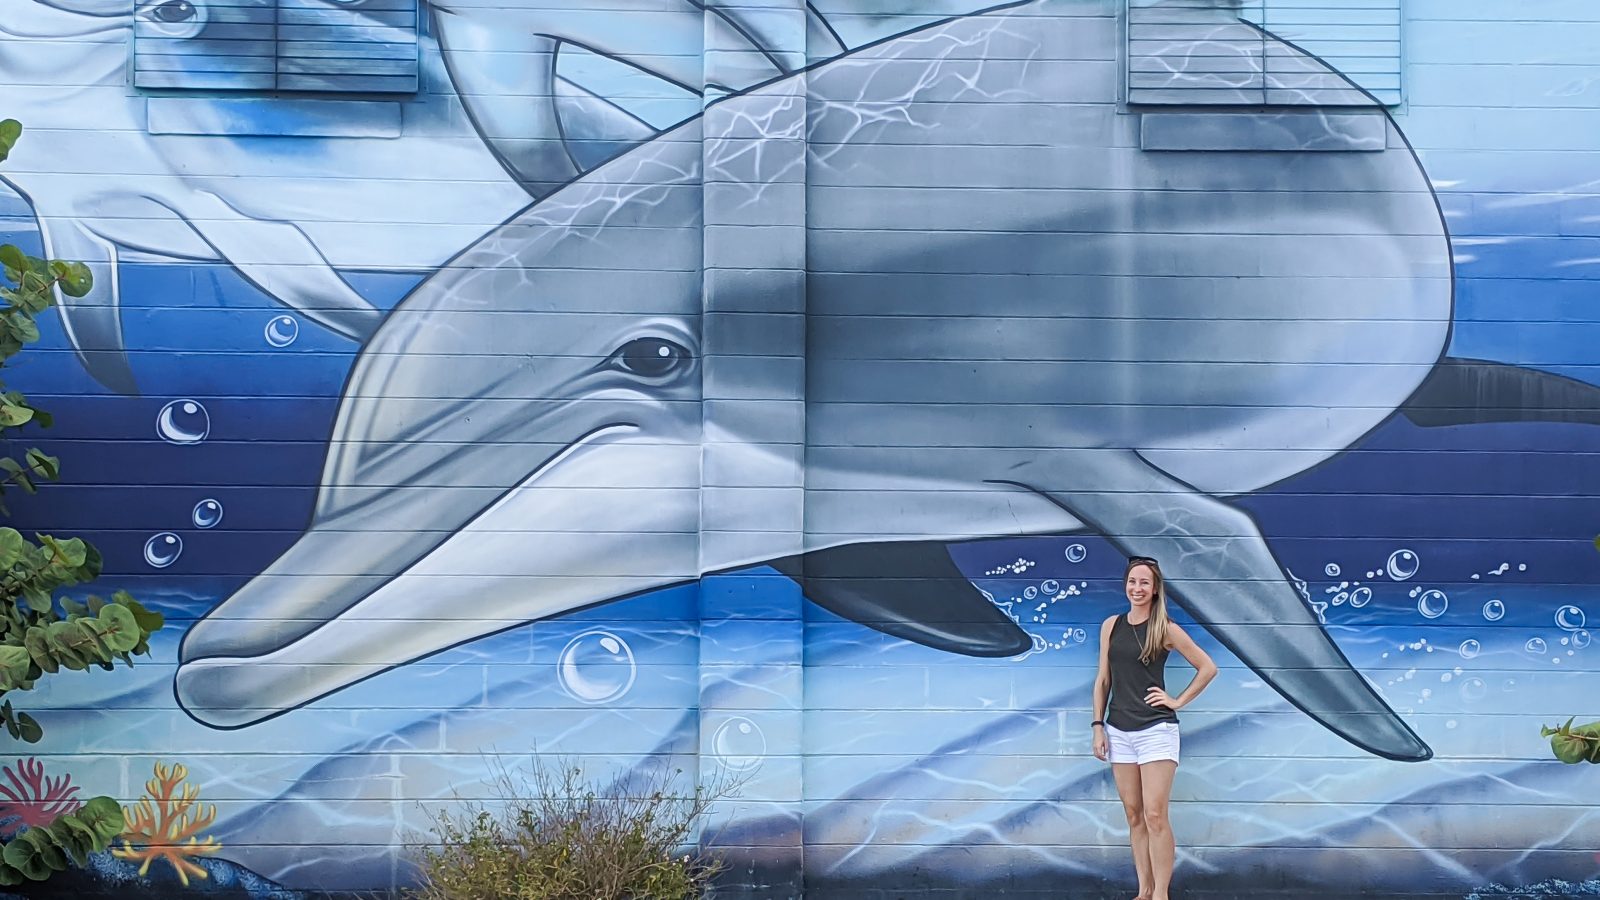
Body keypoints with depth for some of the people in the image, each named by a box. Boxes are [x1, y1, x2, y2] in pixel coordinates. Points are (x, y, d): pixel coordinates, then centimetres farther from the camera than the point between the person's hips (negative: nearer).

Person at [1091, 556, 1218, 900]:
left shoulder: (1166, 629, -3)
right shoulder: (1111, 626, 6)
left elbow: (1208, 668, 3)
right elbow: (1103, 679, 10)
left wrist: (1179, 701, -1)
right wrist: (1098, 725, 5)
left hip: (1156, 730, -4)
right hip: (1119, 732, 4)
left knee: (1155, 816, -9)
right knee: (1134, 817, 8)